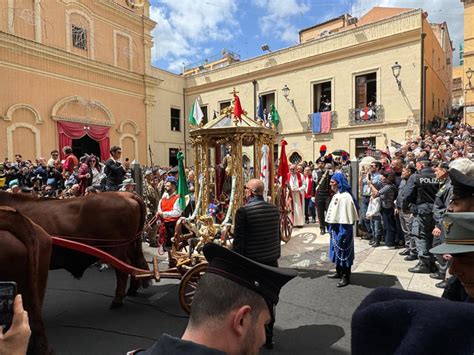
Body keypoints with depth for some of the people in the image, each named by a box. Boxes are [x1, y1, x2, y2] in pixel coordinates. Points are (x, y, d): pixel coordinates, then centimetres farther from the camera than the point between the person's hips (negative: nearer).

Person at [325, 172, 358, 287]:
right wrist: (331, 228, 16)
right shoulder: (337, 195, 10)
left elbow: (346, 217, -24)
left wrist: (342, 233, -24)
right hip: (335, 227, 10)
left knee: (343, 251, 2)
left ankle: (346, 276, 15)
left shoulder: (345, 197, -21)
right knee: (337, 250, 19)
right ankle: (339, 272, 33)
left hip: (342, 228, -10)